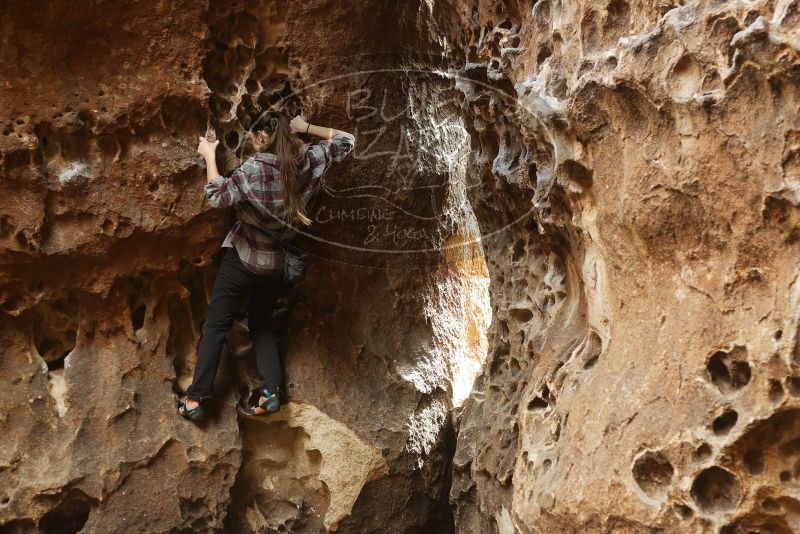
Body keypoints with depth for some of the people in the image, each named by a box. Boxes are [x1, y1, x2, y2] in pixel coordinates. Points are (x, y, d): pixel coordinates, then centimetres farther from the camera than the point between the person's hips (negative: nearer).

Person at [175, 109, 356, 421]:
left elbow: (218, 196, -25)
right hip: (276, 263, 5)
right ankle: (270, 392, 6)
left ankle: (196, 398, 8)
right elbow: (346, 141, 8)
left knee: (216, 325, 6)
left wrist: (209, 155, -14)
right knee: (262, 325, 20)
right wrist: (305, 128, 5)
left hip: (242, 257, -5)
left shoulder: (255, 169, -19)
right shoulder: (307, 161, -5)